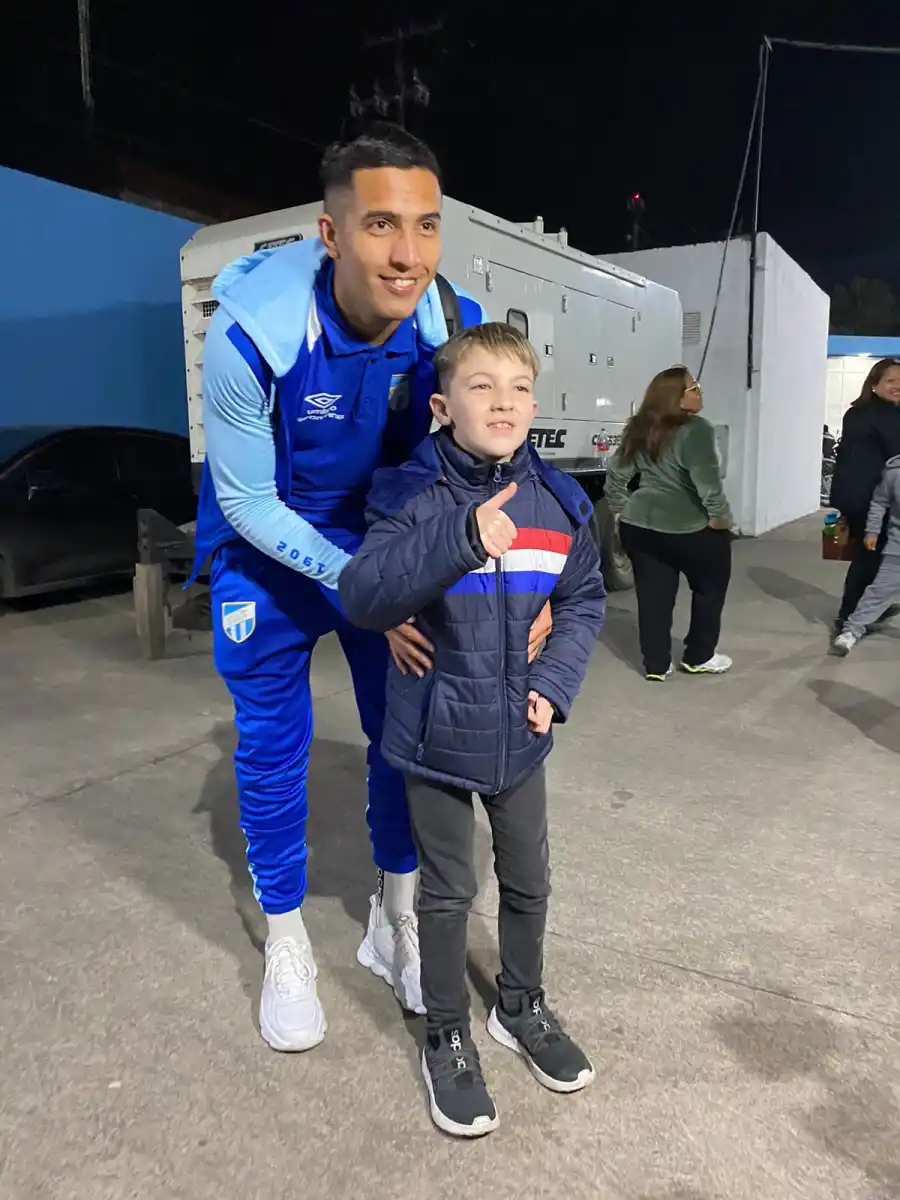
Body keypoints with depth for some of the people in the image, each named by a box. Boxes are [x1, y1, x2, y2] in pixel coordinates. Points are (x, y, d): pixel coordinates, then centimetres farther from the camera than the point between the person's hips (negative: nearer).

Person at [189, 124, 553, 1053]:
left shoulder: (456, 326, -21)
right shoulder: (252, 332, -30)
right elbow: (247, 503, -20)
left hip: (387, 539, 3)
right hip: (267, 549, -2)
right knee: (272, 748, 5)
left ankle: (395, 924, 31)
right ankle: (286, 946, 29)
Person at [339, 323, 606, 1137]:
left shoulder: (559, 501, -4)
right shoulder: (411, 496, -15)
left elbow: (584, 601, 7)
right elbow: (363, 598, -28)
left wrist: (555, 681, -7)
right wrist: (461, 540, -40)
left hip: (520, 733, 4)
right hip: (437, 733, -4)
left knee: (529, 881, 20)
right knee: (448, 893, 13)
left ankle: (522, 1007, 47)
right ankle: (448, 1037, 37)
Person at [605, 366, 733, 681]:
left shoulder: (639, 430, 9)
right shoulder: (695, 429, -13)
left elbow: (617, 473, 14)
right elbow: (706, 480, -23)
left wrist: (621, 510, 20)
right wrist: (719, 514, -13)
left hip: (639, 524, 6)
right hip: (689, 529, -6)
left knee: (653, 595, 11)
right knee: (710, 586, 14)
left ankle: (656, 665, 15)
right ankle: (699, 657, 21)